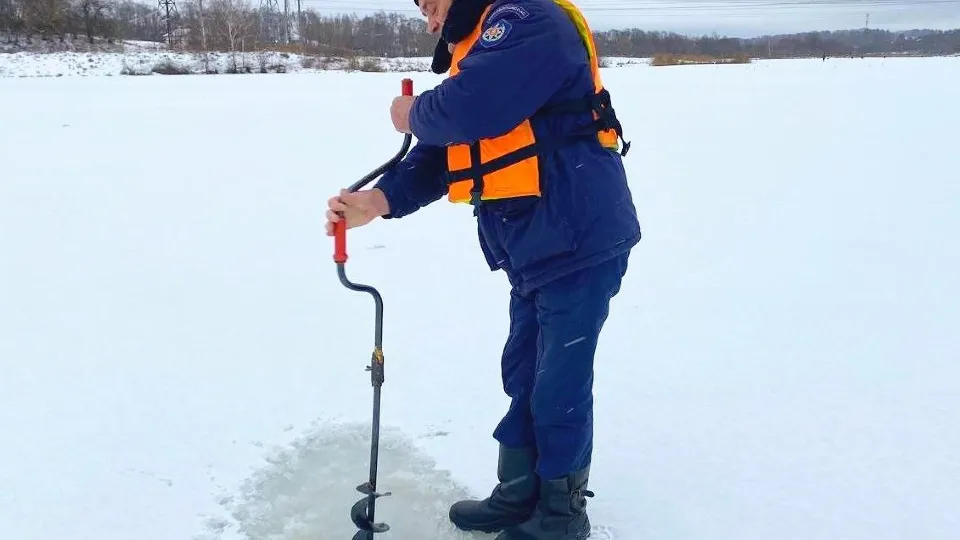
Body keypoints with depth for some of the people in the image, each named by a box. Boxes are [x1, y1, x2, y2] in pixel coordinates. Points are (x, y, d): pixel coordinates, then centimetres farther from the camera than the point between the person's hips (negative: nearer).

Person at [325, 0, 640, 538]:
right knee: (523, 378, 17)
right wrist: (379, 199, -4)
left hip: (580, 244, -10)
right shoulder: (473, 53, 18)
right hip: (538, 254, 10)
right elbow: (442, 157, 12)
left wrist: (415, 114, -7)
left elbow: (472, 109, -29)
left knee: (559, 390, 1)